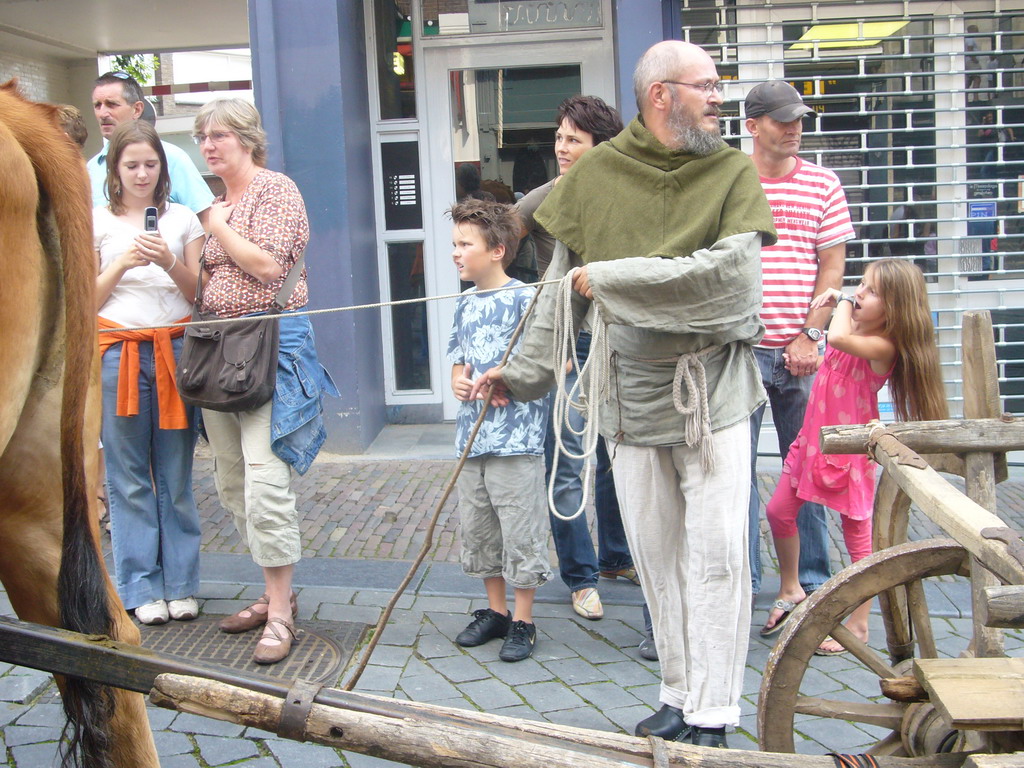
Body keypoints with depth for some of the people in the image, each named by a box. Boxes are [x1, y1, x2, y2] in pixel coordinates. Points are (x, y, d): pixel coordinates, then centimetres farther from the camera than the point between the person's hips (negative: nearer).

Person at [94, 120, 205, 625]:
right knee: (130, 478, 2)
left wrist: (169, 262, -10)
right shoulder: (97, 222, 8)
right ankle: (142, 588, 11)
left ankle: (181, 584, 12)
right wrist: (124, 261, -9)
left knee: (177, 475, 2)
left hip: (176, 350, 1)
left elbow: (199, 294, 7)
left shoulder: (183, 219, 10)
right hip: (119, 352, 0)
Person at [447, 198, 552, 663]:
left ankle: (523, 622, 14)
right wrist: (458, 380, 0)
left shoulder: (525, 299, -10)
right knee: (476, 528, 15)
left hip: (516, 437, -7)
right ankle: (495, 611, 30)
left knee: (520, 531, 1)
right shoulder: (466, 304, 12)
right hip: (471, 434, 8)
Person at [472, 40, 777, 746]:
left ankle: (712, 715, 10)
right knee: (655, 553, 9)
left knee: (717, 554, -1)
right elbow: (563, 286, 11)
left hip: (712, 388, -2)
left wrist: (613, 278, -15)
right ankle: (680, 696, 24)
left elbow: (731, 272, -19)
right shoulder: (595, 176, 3)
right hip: (630, 389, 2)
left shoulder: (733, 173, -3)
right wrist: (525, 370, 12)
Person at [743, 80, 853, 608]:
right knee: (738, 465, 2)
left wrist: (809, 336, -4)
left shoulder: (823, 184, 7)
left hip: (800, 351, 1)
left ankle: (813, 579, 20)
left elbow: (832, 265, 5)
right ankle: (742, 579, 13)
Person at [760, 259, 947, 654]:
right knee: (779, 511, 10)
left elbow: (839, 337, -40)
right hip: (814, 439, 8)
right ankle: (790, 591, 32)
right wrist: (836, 299, 7)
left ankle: (858, 626, 12)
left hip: (850, 448, -8)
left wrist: (842, 300, -22)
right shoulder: (853, 329, 4)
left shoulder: (883, 346, -22)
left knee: (857, 532, 1)